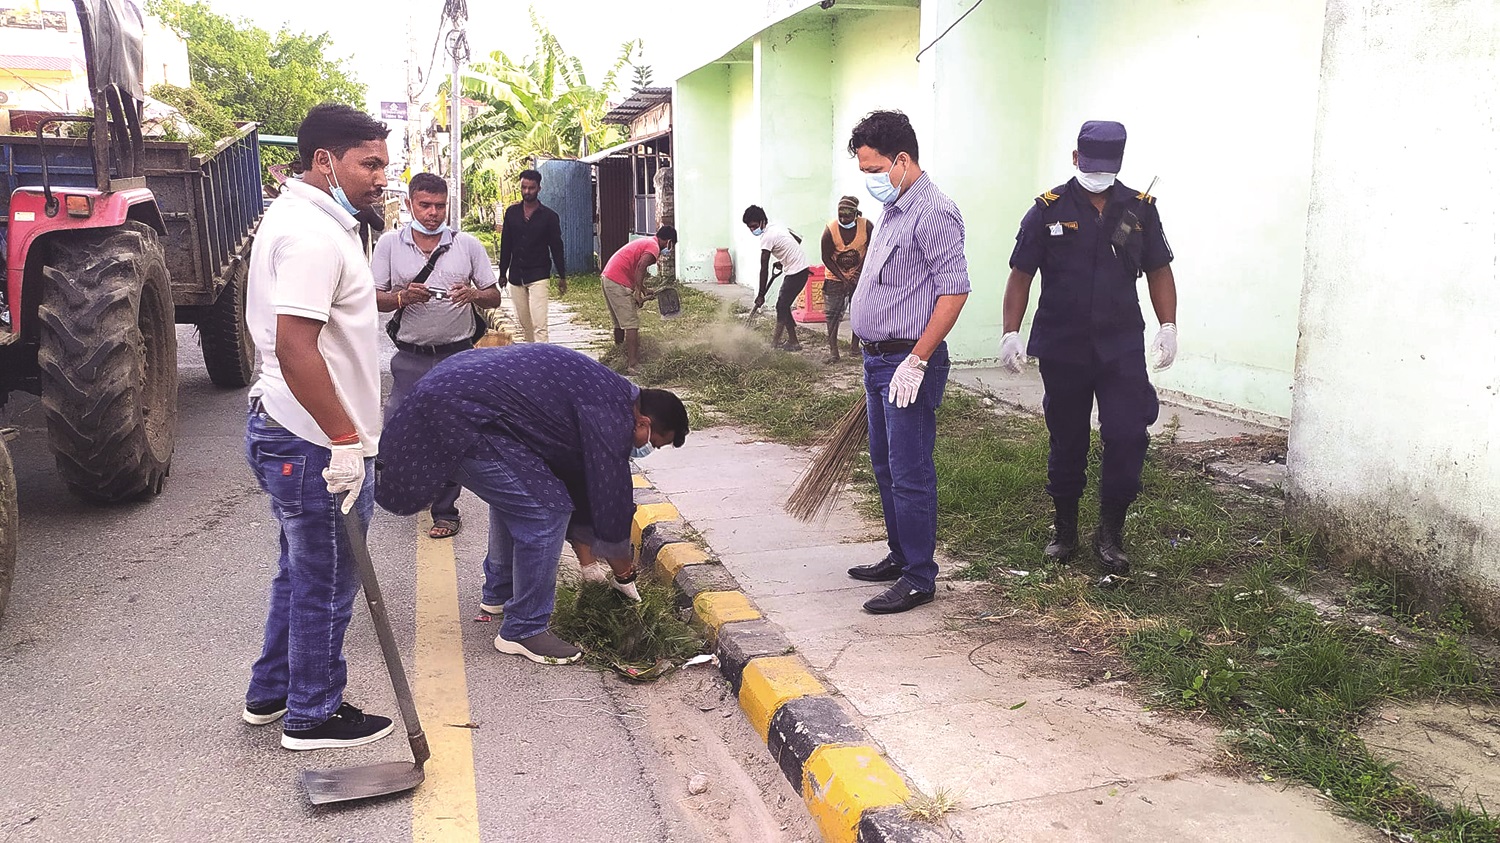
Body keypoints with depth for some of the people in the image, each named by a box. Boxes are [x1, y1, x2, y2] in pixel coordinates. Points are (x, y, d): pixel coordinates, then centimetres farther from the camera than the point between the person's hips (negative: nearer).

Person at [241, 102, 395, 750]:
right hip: (315, 445, -11)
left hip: (282, 430, 11)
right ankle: (313, 716, 21)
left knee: (302, 571, 23)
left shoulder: (294, 217, 14)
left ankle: (271, 692, 38)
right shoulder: (313, 233, -21)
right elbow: (295, 347, -29)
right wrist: (345, 440, -26)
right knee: (325, 584, 5)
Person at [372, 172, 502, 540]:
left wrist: (473, 295, -17)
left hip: (458, 355, 0)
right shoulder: (390, 244, 2)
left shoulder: (467, 244, 2)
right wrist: (401, 298, -18)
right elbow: (373, 299, 3)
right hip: (410, 357, 0)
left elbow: (495, 297, 4)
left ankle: (445, 510, 19)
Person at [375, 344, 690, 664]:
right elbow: (609, 491, -8)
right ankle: (523, 631, 2)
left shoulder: (606, 393, 17)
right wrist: (621, 562, 11)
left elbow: (576, 475, 24)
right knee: (545, 511, -9)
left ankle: (499, 591, 41)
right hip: (461, 418, -11)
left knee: (515, 498, 27)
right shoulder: (611, 417, -14)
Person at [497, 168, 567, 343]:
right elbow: (505, 245, 11)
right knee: (524, 323, 11)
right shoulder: (512, 212, 7)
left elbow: (556, 247, 1)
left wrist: (562, 276, 1)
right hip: (516, 275, 4)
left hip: (538, 276, -4)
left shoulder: (549, 216, -2)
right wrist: (502, 273, 11)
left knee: (539, 324, -13)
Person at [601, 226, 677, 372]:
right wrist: (639, 293, -24)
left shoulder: (646, 242, 22)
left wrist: (644, 291, 22)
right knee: (632, 324, -9)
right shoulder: (654, 247, -8)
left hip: (608, 278, 10)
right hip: (619, 283, -10)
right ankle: (631, 365, -13)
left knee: (620, 323, 19)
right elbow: (640, 267, -24)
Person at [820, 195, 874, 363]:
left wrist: (860, 272, -12)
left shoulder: (866, 226, -15)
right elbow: (827, 258, -12)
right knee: (833, 313, -6)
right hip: (835, 277, -2)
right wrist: (842, 278, -15)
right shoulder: (830, 230, -19)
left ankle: (855, 344, 25)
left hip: (859, 276, 2)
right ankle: (833, 349, -3)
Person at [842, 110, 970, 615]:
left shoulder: (933, 213, -15)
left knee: (910, 475, -3)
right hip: (878, 360, 10)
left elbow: (955, 291, -21)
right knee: (885, 466, 18)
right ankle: (899, 556, 32)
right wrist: (875, 357, 19)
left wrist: (916, 361, -22)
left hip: (907, 363, -10)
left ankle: (918, 579, 7)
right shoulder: (892, 210, 15)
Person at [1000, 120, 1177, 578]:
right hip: (1061, 349, -1)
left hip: (1122, 347, 1)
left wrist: (1168, 326, 1)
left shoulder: (1140, 209, 5)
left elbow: (1159, 271, 11)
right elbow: (1021, 274, 0)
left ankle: (1110, 534, 9)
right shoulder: (1049, 210, -1)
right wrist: (1011, 333, -7)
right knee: (1067, 443, 9)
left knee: (1128, 436, -9)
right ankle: (1065, 531, 26)